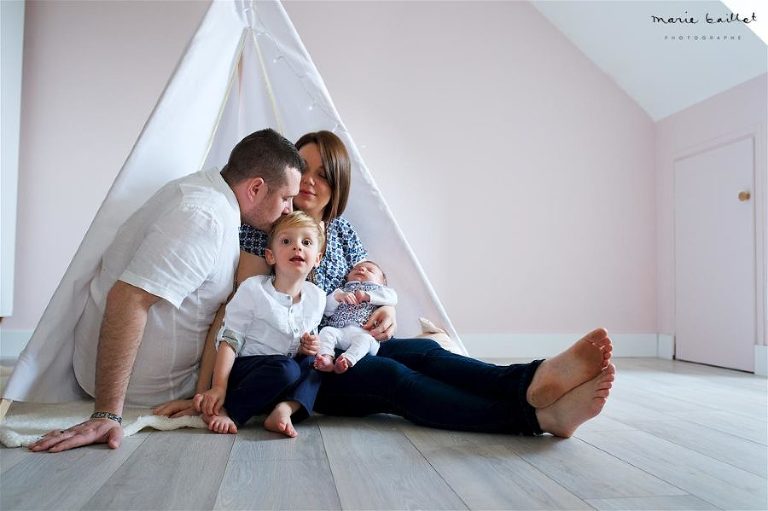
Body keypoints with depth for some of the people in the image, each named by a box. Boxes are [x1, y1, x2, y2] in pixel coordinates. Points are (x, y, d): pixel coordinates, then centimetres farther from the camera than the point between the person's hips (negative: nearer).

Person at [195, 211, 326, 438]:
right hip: (244, 368, -5)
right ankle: (223, 411, -24)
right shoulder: (253, 289, -13)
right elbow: (229, 340, -15)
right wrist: (219, 386, -23)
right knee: (285, 368, -31)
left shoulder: (317, 296, 3)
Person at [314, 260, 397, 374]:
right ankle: (326, 358, -41)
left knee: (364, 338, -33)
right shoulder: (342, 291, 33)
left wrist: (367, 295, -4)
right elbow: (327, 310, 17)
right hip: (339, 330, 3)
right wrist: (338, 296, -3)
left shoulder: (377, 289, 28)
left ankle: (347, 360, -51)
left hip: (364, 331, -2)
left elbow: (392, 297, 5)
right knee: (326, 331, -25)